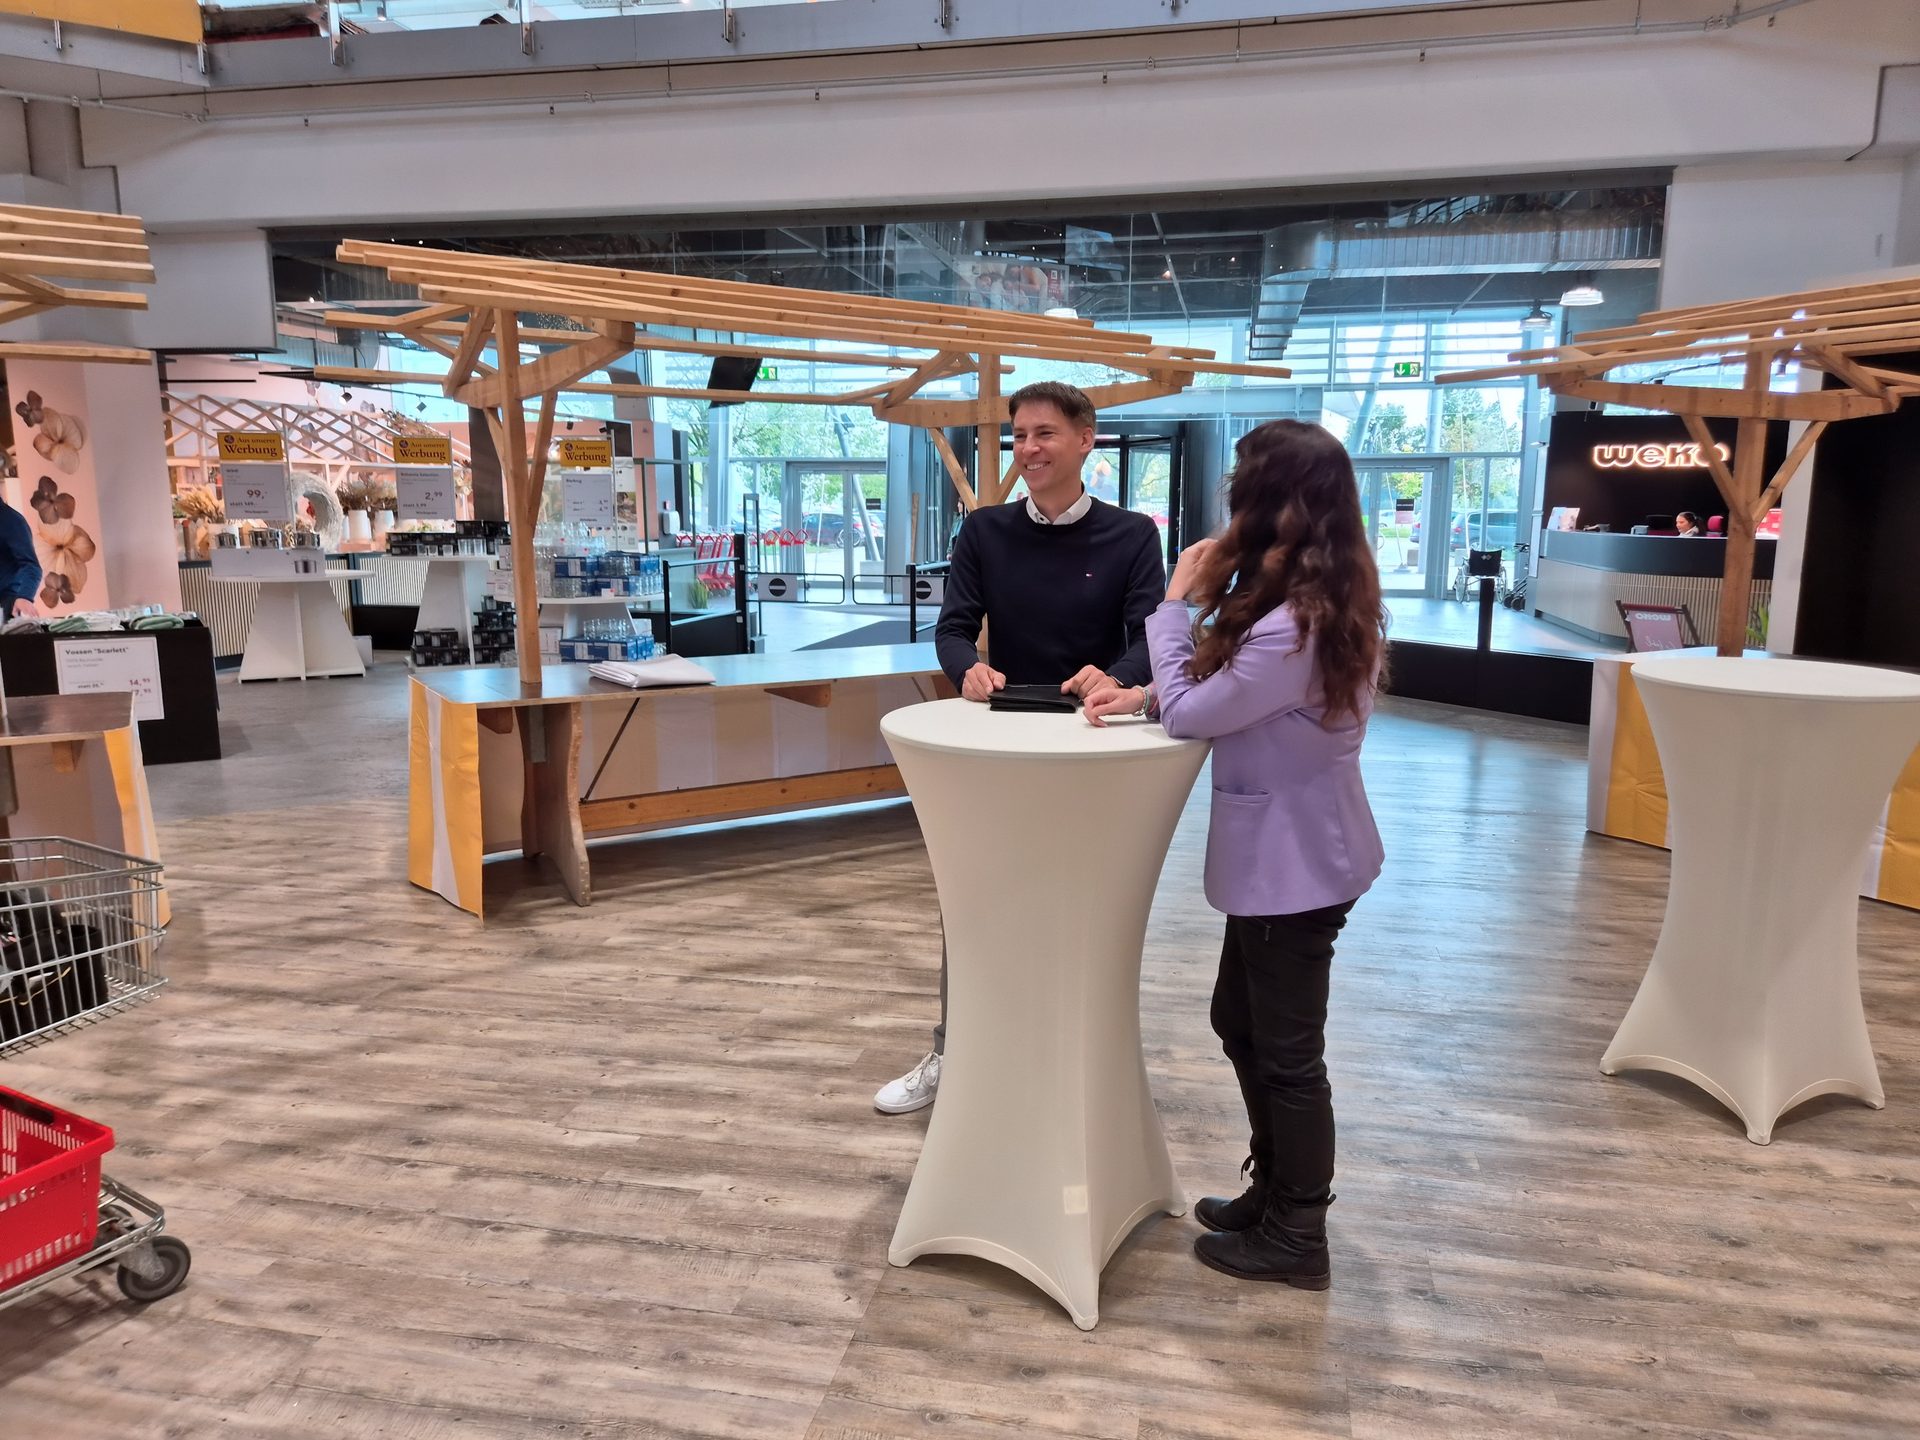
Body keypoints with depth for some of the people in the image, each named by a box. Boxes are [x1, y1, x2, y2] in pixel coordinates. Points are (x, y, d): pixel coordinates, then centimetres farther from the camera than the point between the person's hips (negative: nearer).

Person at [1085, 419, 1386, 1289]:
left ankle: (1298, 1240, 26)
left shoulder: (1296, 624, -27)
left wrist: (1179, 601, -8)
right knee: (1240, 1023, 22)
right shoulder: (1326, 600, 5)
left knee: (1286, 1049, 6)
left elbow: (1192, 716, -16)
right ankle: (1276, 1191, 39)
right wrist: (1145, 695, 2)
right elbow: (1227, 694, 14)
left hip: (1296, 864, -10)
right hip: (1284, 854, 10)